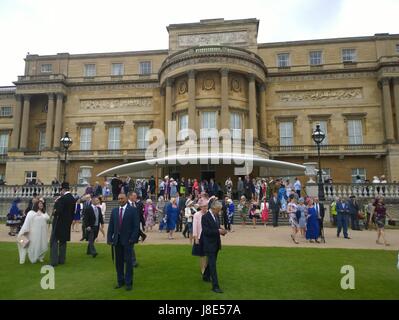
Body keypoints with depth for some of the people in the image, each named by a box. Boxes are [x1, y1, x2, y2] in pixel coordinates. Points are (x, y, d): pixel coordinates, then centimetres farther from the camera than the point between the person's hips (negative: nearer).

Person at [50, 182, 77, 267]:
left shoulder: (62, 199, -19)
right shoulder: (73, 199, 5)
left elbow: (58, 211, -25)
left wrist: (54, 213, -4)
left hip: (59, 223, -7)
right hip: (67, 223, 7)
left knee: (54, 241, 1)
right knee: (63, 241, 15)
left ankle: (54, 261, -2)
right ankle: (61, 260, 20)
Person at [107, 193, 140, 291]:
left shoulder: (133, 210, -4)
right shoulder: (114, 211, 9)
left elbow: (136, 225, -7)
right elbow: (111, 226, 8)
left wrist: (133, 238, -13)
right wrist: (109, 238, -1)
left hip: (128, 240, -4)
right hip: (117, 240, 4)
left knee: (128, 261, 2)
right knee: (118, 262, 11)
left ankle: (128, 282, 14)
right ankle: (120, 281, 25)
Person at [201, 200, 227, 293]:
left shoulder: (216, 215, 6)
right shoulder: (205, 217, -19)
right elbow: (206, 231, -24)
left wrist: (221, 231, -5)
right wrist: (218, 231, -28)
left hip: (216, 243, 8)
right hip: (209, 244, -8)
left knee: (212, 262, 22)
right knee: (212, 264, -6)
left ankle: (206, 276, 43)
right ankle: (215, 286, -2)